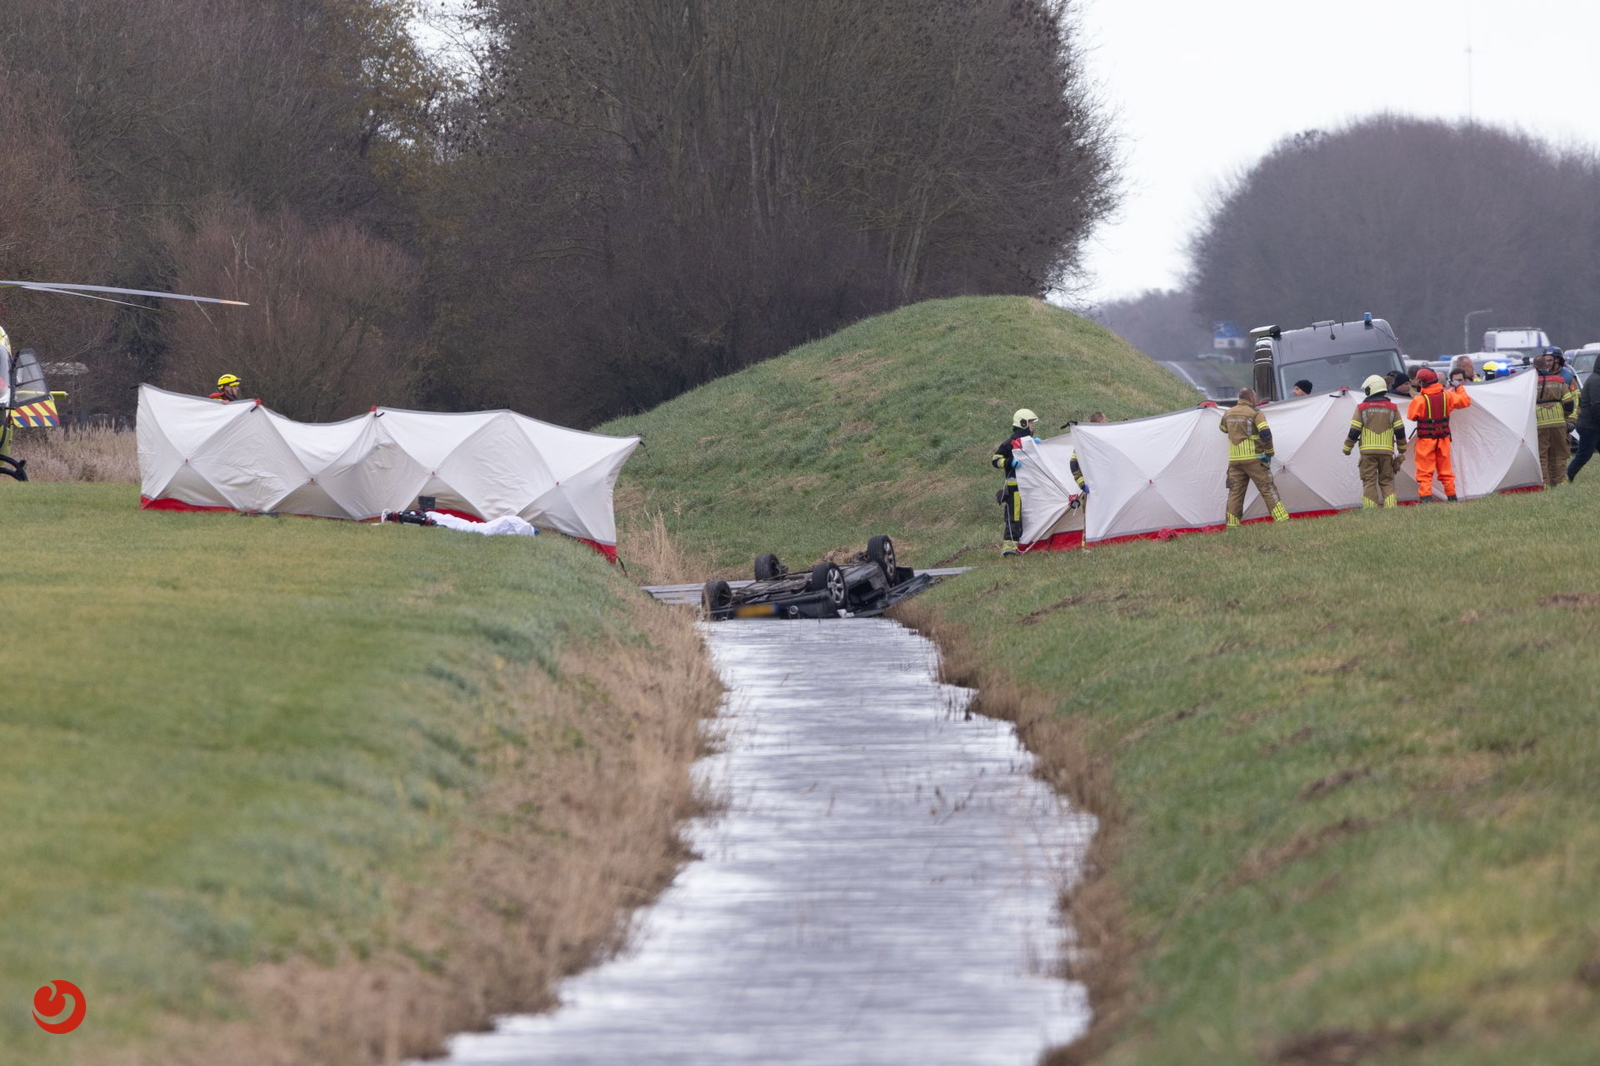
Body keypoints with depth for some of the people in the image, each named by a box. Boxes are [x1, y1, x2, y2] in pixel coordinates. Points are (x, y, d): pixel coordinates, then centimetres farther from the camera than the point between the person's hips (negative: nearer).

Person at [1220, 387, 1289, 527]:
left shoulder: (1228, 414, 9)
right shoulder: (1255, 413, -8)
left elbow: (1222, 427, 29)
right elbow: (1265, 433, -17)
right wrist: (1269, 453, -4)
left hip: (1234, 459, 5)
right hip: (1253, 459, -5)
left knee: (1235, 492, 9)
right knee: (1267, 489, -2)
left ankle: (1232, 526, 6)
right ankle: (1282, 520, -5)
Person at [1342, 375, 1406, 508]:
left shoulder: (1362, 408, -1)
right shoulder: (1392, 408, 5)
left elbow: (1354, 432, -3)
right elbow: (1400, 431, 6)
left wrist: (1347, 448, 11)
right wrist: (1402, 450, 18)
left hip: (1368, 451, -2)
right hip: (1386, 451, 2)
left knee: (1369, 482, 1)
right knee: (1387, 481, 9)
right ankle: (1390, 508, -3)